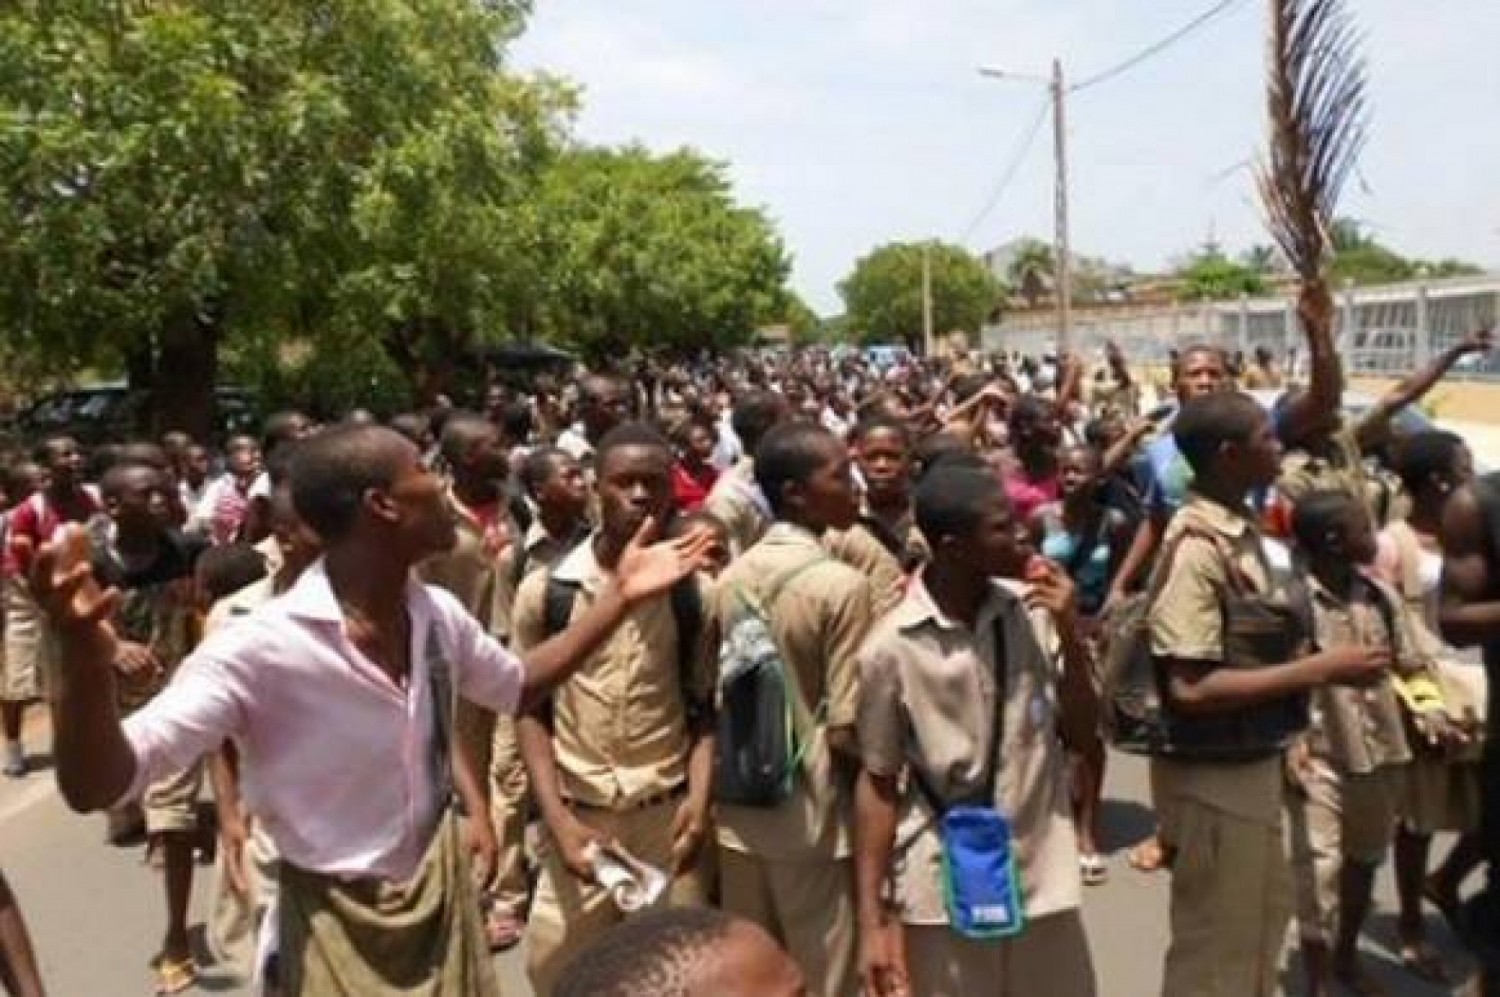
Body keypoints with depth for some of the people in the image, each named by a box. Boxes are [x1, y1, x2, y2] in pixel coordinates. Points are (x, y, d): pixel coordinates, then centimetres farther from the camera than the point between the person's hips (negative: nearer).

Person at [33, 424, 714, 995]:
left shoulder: (438, 616, -7)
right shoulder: (259, 648, -27)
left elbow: (517, 686, 13)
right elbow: (97, 786, -29)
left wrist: (619, 597, 5)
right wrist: (86, 660, -49)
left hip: (443, 902, 6)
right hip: (341, 931, -5)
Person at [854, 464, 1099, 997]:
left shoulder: (1034, 609, -5)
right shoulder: (891, 646, -15)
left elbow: (1081, 733, 2)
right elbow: (878, 782, -6)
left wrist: (1070, 633, -13)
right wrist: (872, 921, -7)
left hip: (1041, 880, 3)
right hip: (942, 892, -3)